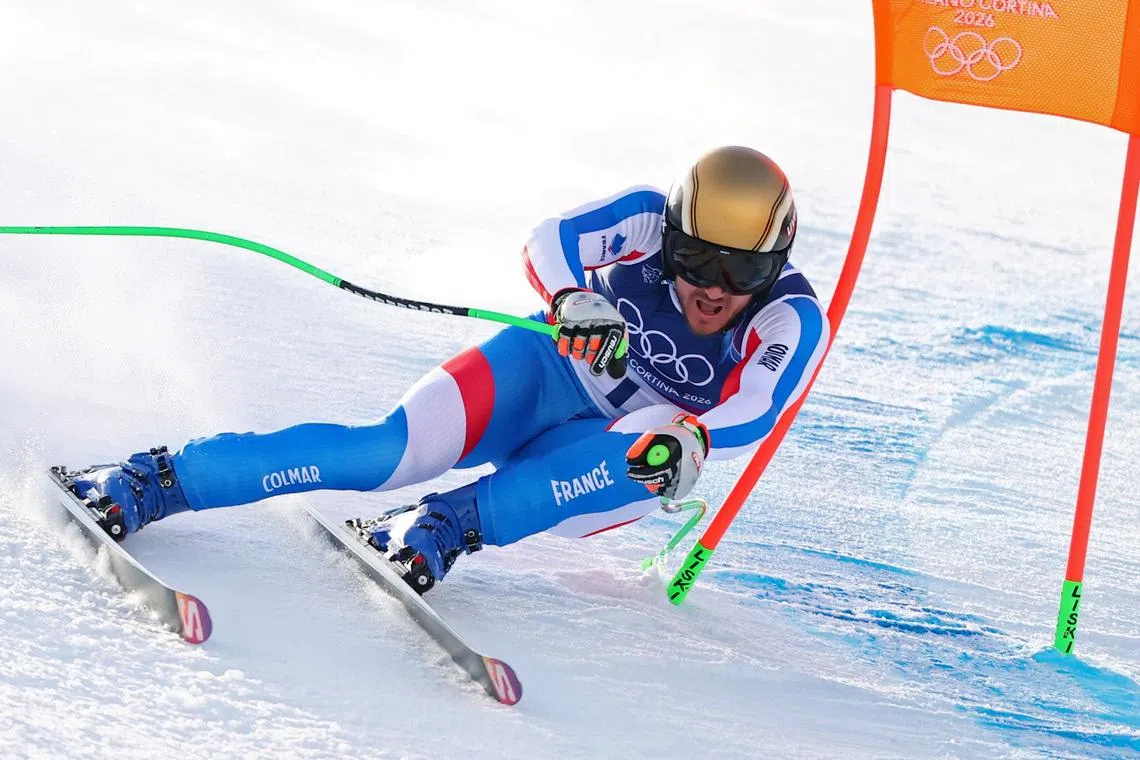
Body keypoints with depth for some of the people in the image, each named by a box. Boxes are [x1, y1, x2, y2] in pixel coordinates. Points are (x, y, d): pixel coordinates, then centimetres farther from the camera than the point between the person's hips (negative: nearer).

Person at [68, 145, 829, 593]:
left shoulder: (790, 321, -17)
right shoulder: (648, 220, -14)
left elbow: (753, 414, -31)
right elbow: (549, 243, -19)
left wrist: (691, 438, -52)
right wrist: (573, 303, -41)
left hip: (604, 455, 0)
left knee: (654, 464, -36)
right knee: (391, 450, -26)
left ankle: (449, 525, -39)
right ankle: (153, 481, -25)